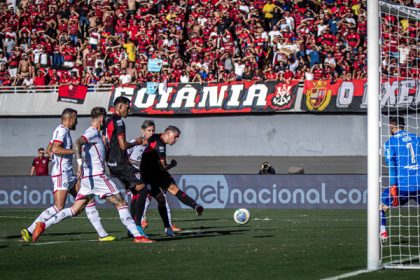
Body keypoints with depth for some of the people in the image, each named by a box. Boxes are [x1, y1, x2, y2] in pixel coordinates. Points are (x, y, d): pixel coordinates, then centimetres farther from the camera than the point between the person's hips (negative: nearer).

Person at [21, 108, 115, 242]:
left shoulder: (63, 131, 18)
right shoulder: (62, 130, -11)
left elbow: (48, 150, 27)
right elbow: (55, 149, -26)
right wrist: (75, 150, -22)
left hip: (68, 174, 11)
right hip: (61, 174, -11)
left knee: (88, 200, 6)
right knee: (58, 207, -15)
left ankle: (102, 234, 7)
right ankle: (29, 231, -10)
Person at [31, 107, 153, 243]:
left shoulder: (91, 133, 21)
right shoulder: (93, 132, -9)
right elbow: (77, 143, -25)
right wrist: (80, 163, -33)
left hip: (87, 178, 9)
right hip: (96, 175, -9)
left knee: (74, 210, 8)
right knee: (120, 203, -6)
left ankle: (44, 225, 0)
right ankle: (137, 235, -9)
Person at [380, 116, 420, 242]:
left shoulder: (390, 142, 2)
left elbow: (391, 164, -9)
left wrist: (393, 185, -13)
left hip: (402, 185, -3)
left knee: (381, 205, 15)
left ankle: (383, 234, 3)